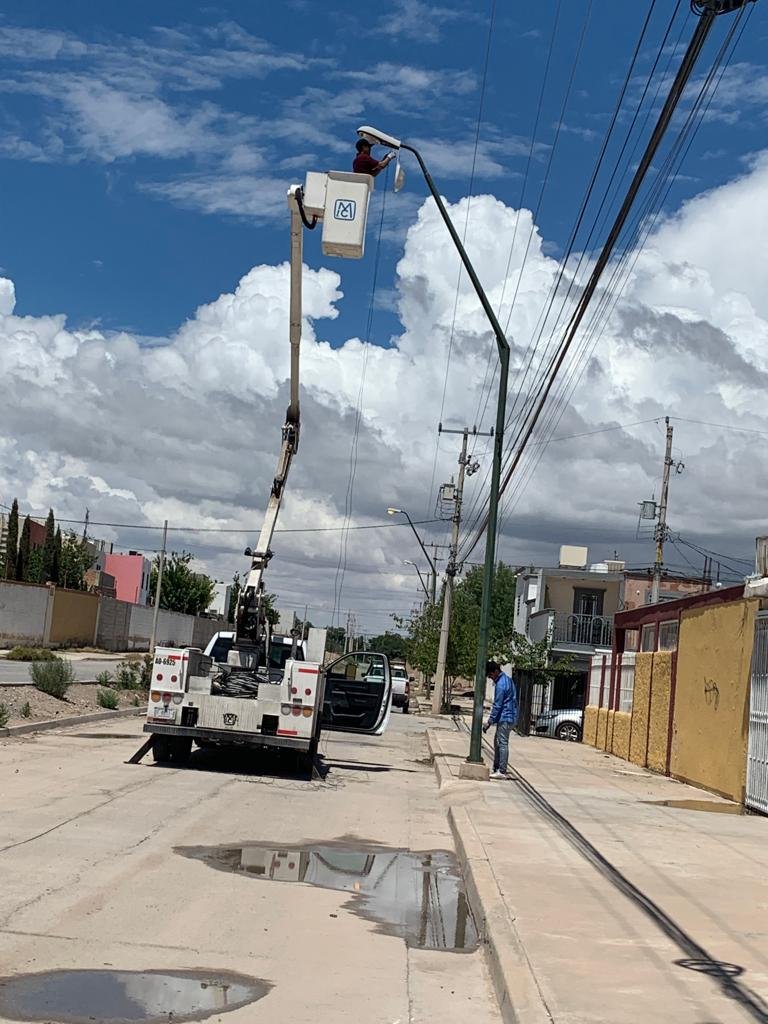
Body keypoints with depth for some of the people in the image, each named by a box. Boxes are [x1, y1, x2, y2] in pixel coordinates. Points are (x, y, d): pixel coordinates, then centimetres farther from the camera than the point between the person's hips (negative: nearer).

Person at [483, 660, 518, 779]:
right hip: (510, 716, 10)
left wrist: (489, 722, -14)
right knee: (497, 742, 15)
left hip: (505, 717, -10)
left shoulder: (501, 685, -19)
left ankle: (502, 772, -5)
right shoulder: (508, 679, 12)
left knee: (502, 743, -7)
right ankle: (496, 768, 20)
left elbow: (497, 705, -19)